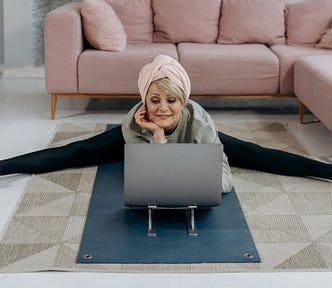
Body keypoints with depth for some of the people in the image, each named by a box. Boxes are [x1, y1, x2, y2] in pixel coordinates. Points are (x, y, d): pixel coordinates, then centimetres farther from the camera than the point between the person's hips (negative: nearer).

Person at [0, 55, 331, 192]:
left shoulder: (199, 122, -44)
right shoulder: (134, 125, -42)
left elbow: (224, 180, -44)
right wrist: (158, 138, -53)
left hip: (191, 141, 0)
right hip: (146, 139, 0)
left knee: (254, 155, -5)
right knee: (75, 153, -7)